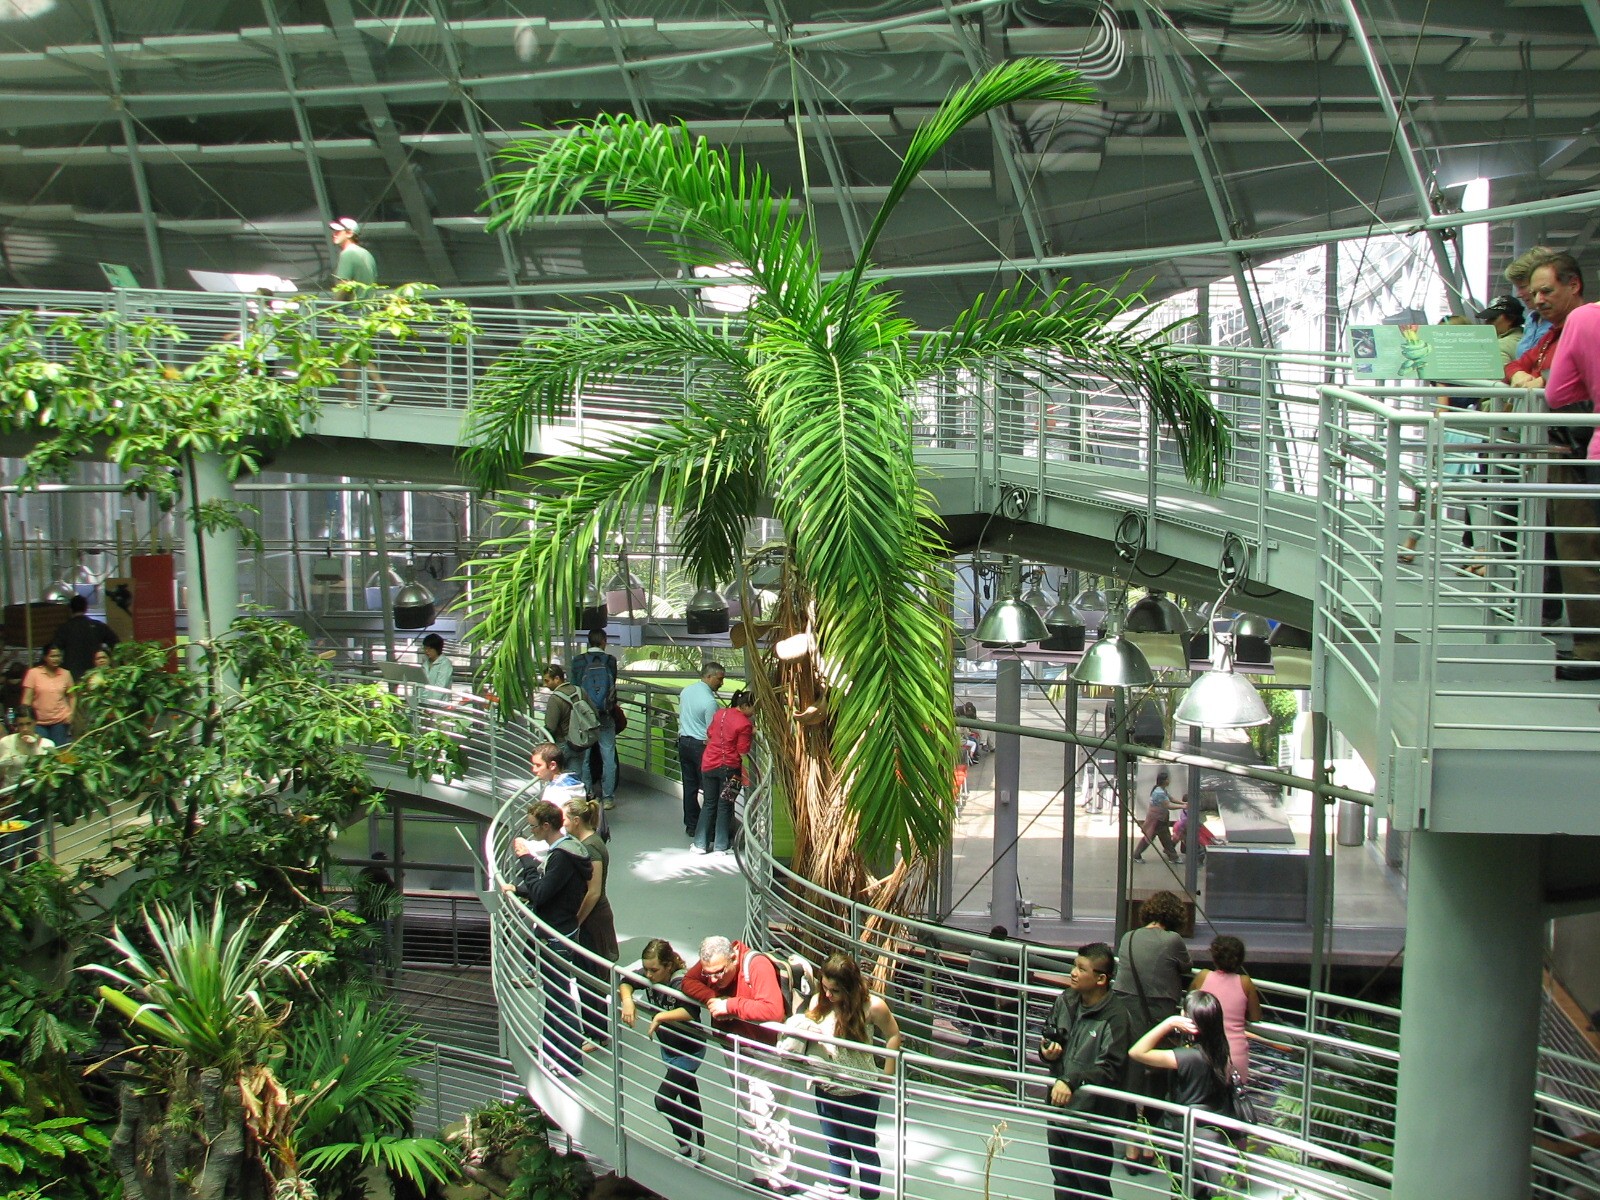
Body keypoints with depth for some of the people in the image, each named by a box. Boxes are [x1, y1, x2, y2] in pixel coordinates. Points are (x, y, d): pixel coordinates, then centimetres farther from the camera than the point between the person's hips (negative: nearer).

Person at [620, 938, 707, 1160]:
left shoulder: (682, 982, -31)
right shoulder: (650, 977, -13)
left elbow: (691, 1011, -45)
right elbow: (627, 983, -2)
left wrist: (661, 1017, -51)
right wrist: (627, 999, -22)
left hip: (689, 1051, -7)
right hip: (668, 1049, 7)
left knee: (663, 1100, -8)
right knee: (689, 1100, 20)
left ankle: (688, 1144, 13)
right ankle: (698, 1148, 35)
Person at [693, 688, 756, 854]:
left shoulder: (720, 713, 4)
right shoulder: (744, 724, -15)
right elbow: (743, 752, -14)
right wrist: (751, 734, -4)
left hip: (708, 764, 5)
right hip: (729, 767, -5)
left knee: (708, 804, 14)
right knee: (725, 806, 9)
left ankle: (700, 844, 15)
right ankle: (721, 846, 14)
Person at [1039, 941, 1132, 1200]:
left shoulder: (1115, 1016, -19)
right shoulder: (1065, 1001, 1)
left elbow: (1110, 1069, -23)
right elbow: (1049, 1036, 16)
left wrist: (1071, 1081, -34)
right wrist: (1047, 1051, -7)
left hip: (1091, 1115, -6)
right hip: (1058, 1107, 7)